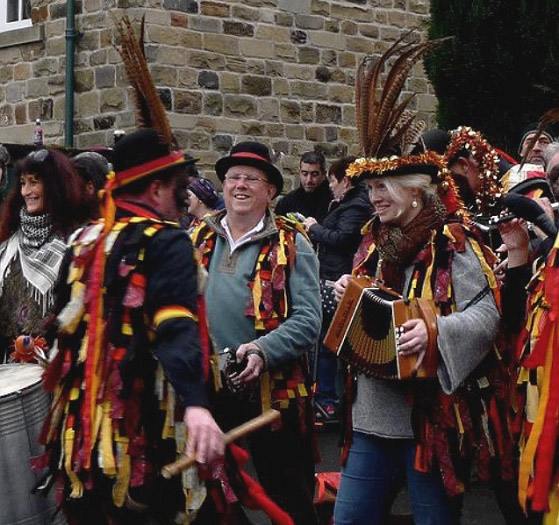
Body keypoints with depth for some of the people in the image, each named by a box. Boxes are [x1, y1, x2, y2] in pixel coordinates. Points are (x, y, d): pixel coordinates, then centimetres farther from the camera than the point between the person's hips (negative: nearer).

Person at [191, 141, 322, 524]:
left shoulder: (290, 245, -5)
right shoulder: (200, 239, 9)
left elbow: (308, 318, -13)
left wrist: (263, 351, -27)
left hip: (272, 389, -4)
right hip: (207, 388, 4)